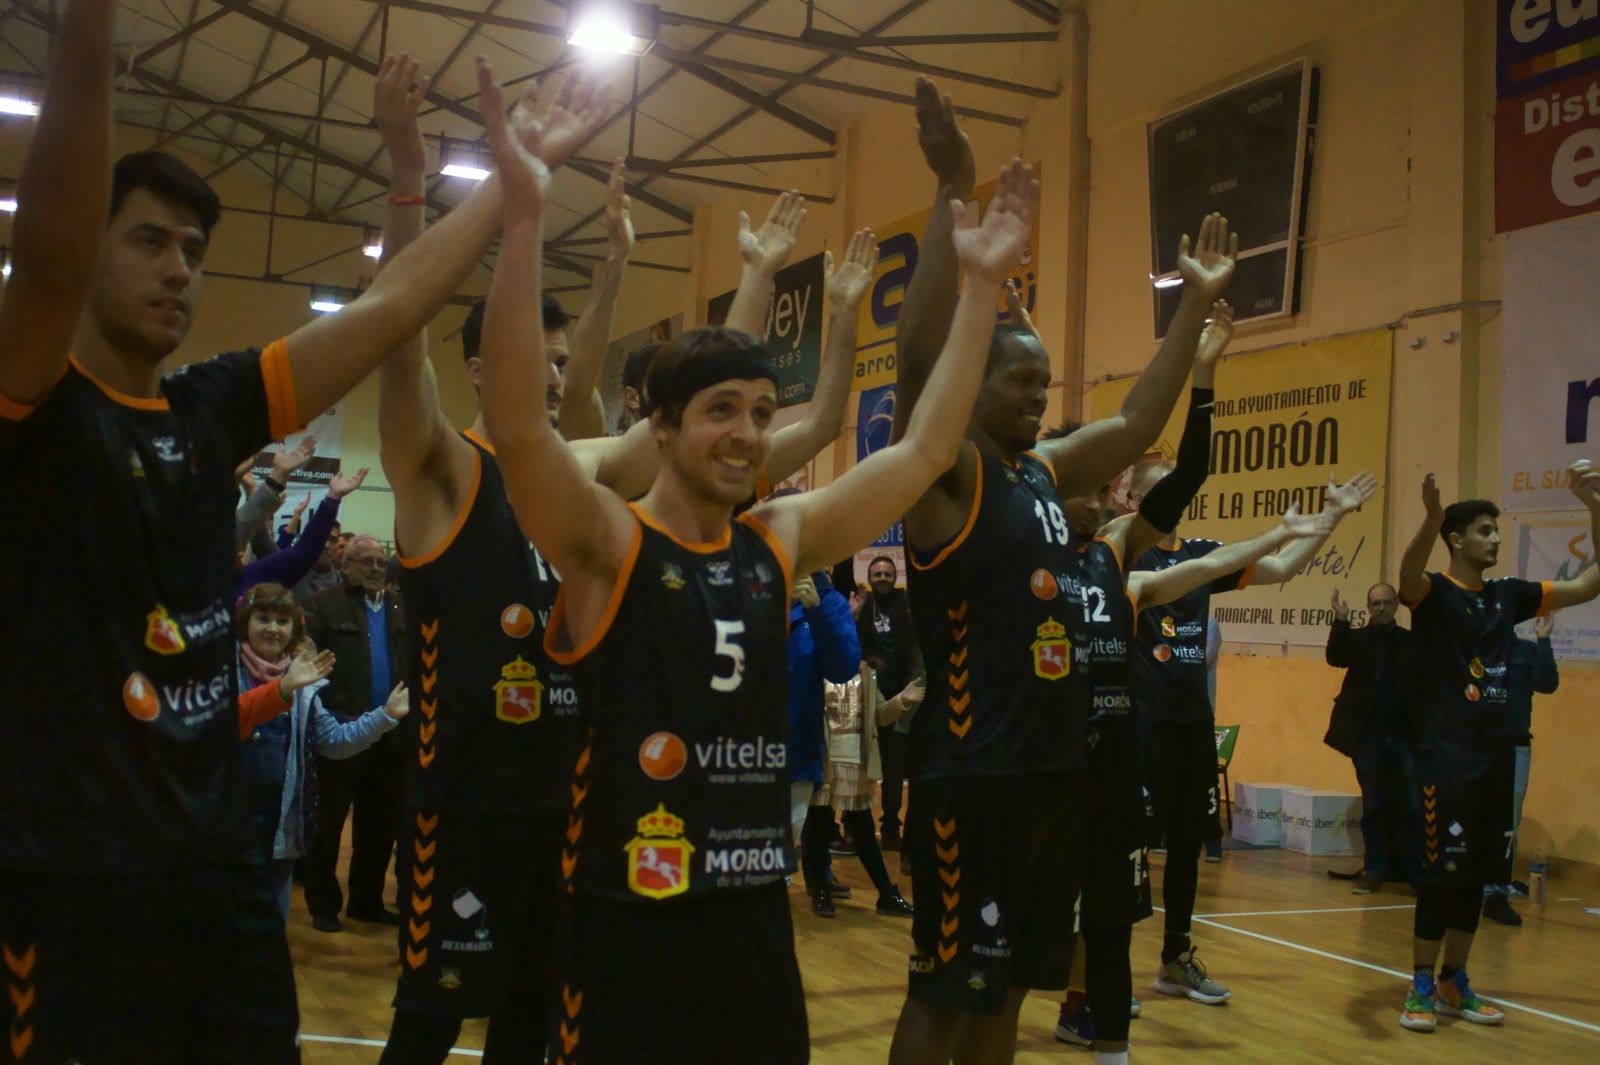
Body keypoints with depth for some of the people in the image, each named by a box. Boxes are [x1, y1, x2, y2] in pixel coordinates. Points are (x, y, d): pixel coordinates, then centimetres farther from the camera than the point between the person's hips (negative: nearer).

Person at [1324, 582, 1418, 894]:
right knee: (1373, 806, 5)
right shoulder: (1357, 638, 6)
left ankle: (1415, 873, 8)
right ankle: (1375, 872, 10)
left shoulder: (1411, 641, 8)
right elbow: (1335, 657, -13)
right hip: (1367, 737, 0)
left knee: (1413, 808, 0)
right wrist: (1341, 620, -22)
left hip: (1405, 737, 0)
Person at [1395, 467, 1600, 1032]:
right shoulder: (1434, 593, -7)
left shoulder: (1509, 594, 11)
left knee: (1478, 874, 11)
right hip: (1446, 754, -6)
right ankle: (1421, 987, 5)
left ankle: (1454, 984, 22)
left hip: (1497, 753, 6)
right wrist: (1432, 517, -51)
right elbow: (1407, 574, -31)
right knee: (1442, 872, -5)